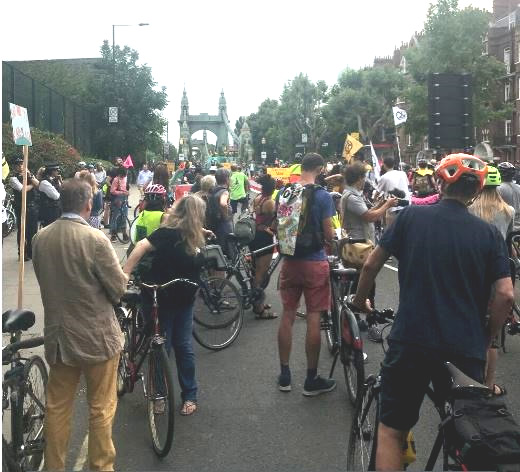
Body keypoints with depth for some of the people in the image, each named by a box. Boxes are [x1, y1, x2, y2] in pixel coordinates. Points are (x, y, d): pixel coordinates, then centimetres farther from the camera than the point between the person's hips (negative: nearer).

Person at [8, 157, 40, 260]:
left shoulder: (30, 174, 14)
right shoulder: (13, 178, -4)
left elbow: (38, 184, 1)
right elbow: (23, 189, -16)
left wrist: (30, 176, -11)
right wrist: (32, 185, -1)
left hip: (33, 206, 5)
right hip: (21, 207, -5)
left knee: (33, 230, 7)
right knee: (22, 230, 2)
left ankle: (31, 252, 19)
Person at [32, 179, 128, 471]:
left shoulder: (40, 238, -2)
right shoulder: (95, 239, -20)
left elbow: (47, 280, 9)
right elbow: (119, 288, -14)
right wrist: (122, 277, 7)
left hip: (57, 335, 5)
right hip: (97, 337, -5)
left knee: (57, 409, 16)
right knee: (101, 409, 10)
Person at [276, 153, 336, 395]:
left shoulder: (283, 192, 2)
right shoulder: (322, 195, -12)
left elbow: (276, 227, 11)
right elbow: (328, 234, -11)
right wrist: (330, 238, 11)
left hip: (289, 261, 5)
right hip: (314, 262, -4)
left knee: (287, 315, 12)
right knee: (313, 318, 3)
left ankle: (284, 375, 21)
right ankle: (312, 379, 12)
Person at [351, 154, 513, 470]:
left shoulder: (412, 216, -1)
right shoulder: (489, 234, 1)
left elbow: (371, 265, 2)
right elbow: (505, 295, -7)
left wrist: (360, 302, 20)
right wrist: (486, 338, 8)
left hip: (411, 341, -1)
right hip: (467, 349, 2)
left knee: (392, 430, 11)